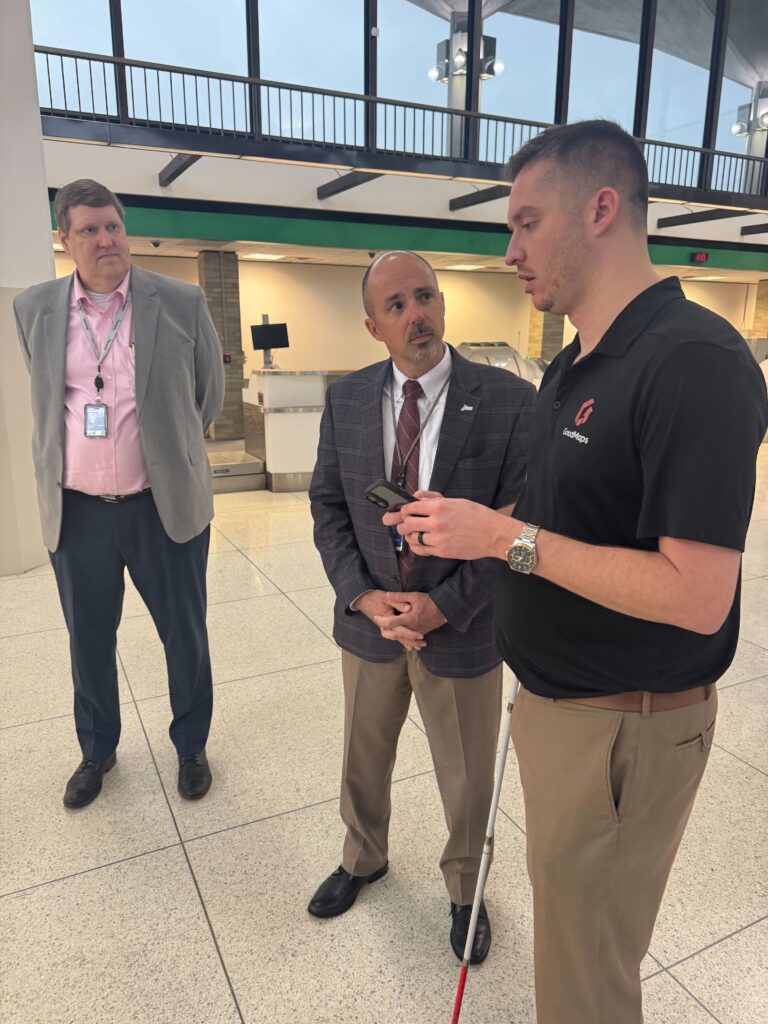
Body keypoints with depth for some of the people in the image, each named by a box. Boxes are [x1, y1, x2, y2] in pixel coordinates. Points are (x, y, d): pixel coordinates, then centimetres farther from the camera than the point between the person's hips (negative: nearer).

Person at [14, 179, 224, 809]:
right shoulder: (35, 309, 2)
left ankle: (191, 747, 36)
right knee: (89, 640, 17)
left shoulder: (182, 304, -6)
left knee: (184, 634, 12)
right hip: (75, 512, 3)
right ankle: (97, 750, 42)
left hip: (164, 507, -2)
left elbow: (210, 395, 5)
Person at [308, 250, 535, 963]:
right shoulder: (346, 399, -3)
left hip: (462, 630, -2)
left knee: (467, 779, 18)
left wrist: (446, 605, -18)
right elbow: (328, 506, 1)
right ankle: (363, 858, 56)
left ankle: (465, 890, 49)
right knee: (363, 759, 25)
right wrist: (363, 596, -12)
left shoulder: (510, 401, -14)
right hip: (369, 621, 3)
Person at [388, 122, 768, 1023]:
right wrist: (461, 532, 2)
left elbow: (695, 597, -27)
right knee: (568, 935, 28)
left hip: (621, 728, -8)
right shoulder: (573, 366, 8)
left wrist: (505, 536, -24)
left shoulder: (693, 363, -23)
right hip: (551, 701, 9)